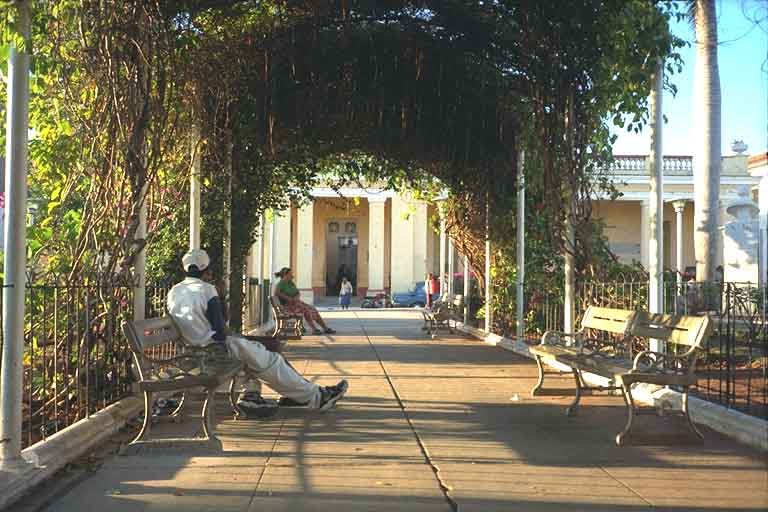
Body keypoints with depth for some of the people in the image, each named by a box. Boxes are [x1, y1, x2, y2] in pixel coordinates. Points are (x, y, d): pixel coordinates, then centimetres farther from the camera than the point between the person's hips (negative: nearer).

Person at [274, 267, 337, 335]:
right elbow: (276, 293, -30)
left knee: (314, 310, -7)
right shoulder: (280, 284, -10)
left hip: (297, 303, 8)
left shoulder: (291, 283, 14)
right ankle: (314, 329, -28)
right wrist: (289, 298, -28)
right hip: (288, 306, -8)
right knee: (306, 310, -30)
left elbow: (298, 294, 12)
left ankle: (326, 328, -7)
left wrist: (297, 298, -12)